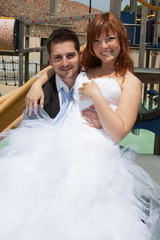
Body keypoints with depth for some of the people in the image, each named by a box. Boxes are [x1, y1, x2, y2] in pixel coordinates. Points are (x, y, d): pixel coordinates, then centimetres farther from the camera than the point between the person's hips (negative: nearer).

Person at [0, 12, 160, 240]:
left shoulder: (130, 82, 6)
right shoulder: (85, 71, 21)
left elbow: (118, 132, -4)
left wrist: (96, 95, -6)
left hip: (94, 154, -5)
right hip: (60, 142, 5)